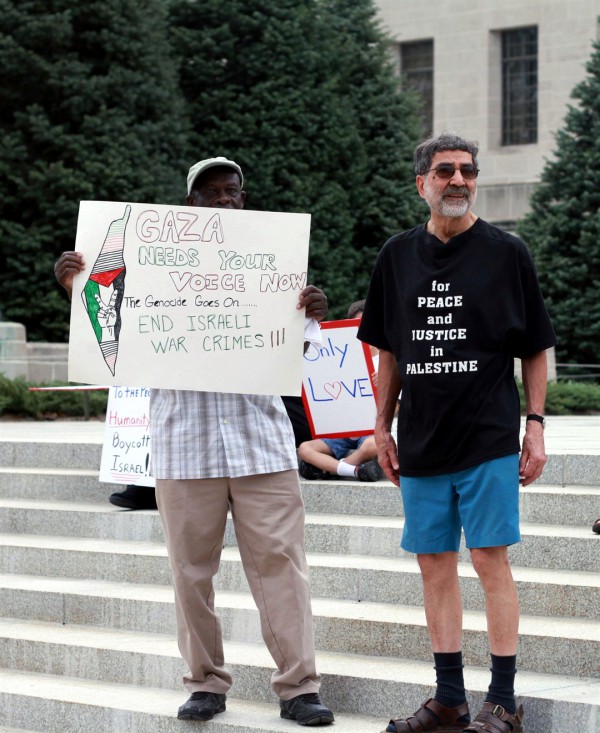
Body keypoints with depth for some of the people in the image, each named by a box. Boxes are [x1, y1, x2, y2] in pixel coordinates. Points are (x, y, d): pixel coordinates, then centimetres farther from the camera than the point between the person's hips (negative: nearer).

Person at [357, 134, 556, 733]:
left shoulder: (505, 253, 0)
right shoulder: (398, 256, 9)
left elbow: (535, 349, 4)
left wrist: (535, 425, -2)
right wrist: (383, 426, 13)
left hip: (488, 437, -4)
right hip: (422, 438, 4)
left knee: (490, 559, -4)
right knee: (434, 564, 7)